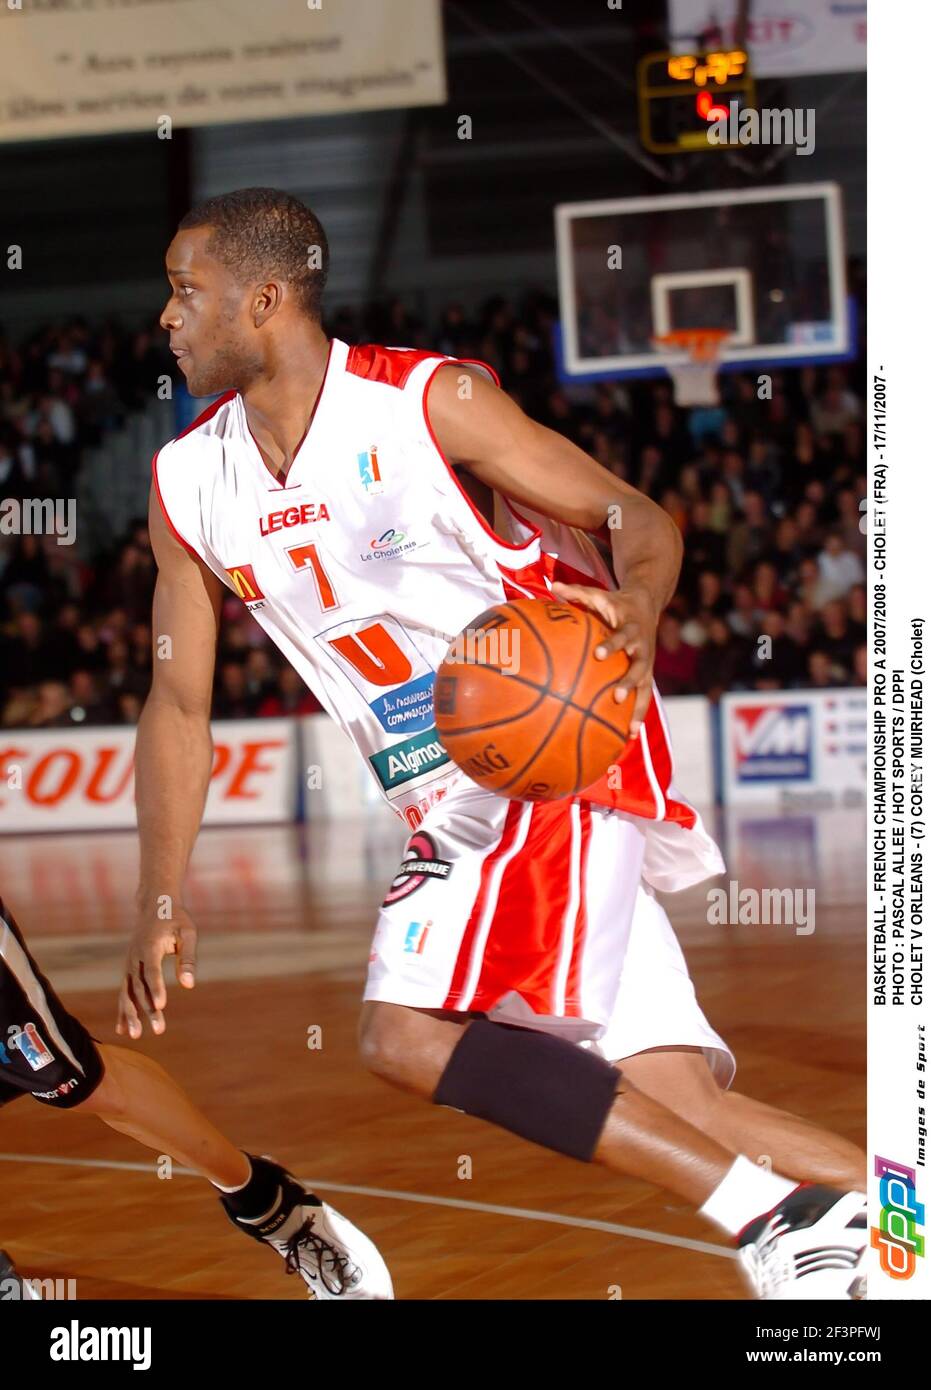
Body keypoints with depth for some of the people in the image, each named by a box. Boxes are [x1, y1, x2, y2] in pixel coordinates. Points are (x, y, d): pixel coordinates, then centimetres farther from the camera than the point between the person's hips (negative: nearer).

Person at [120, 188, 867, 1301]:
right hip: (448, 811, 6)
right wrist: (160, 904, 2)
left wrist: (636, 607, -33)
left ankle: (778, 1210, -21)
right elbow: (179, 707, 11)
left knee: (406, 1034, -23)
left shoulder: (429, 402, -11)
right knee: (669, 1099, -4)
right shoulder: (187, 486, 6)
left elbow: (639, 519, -9)